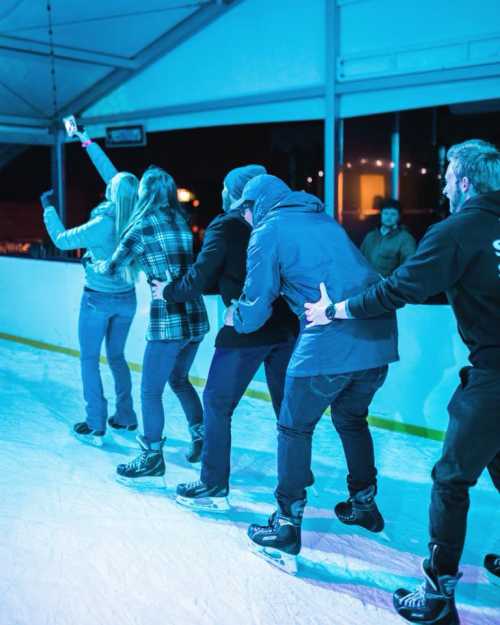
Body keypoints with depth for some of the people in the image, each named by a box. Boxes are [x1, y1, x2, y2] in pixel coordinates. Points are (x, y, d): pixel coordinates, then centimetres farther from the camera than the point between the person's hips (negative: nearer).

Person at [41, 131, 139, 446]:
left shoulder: (102, 224, -23)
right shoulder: (136, 218, -8)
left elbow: (61, 240, -8)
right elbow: (113, 174, 3)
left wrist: (49, 208, 7)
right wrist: (88, 141, 12)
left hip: (98, 298, -5)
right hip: (127, 298, 5)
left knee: (89, 359, 7)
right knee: (117, 356, 19)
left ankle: (95, 426, 7)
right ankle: (126, 417, 23)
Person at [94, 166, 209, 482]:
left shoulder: (144, 226, -8)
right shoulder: (180, 221, 7)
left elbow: (113, 268, 3)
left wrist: (97, 265, 24)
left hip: (168, 321, -7)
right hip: (196, 317, 7)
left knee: (150, 391, 7)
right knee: (179, 379, 25)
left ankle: (153, 457, 16)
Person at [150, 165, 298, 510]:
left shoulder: (226, 226, -7)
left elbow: (200, 280, -7)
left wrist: (168, 291, 11)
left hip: (245, 332, -6)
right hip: (285, 329, 6)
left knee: (217, 405, 7)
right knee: (286, 405, 17)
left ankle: (214, 488, 12)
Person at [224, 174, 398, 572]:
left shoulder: (268, 230, 0)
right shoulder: (323, 218, 21)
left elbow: (256, 308, 0)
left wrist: (235, 318, 20)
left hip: (329, 343, -7)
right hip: (379, 335, 7)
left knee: (295, 429, 9)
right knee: (352, 418, 26)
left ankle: (287, 526, 15)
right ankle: (364, 505, 39)